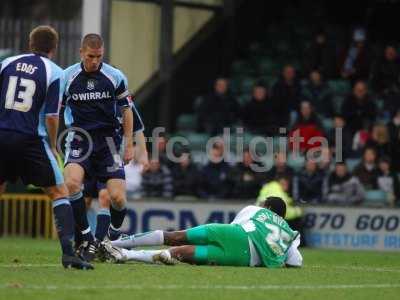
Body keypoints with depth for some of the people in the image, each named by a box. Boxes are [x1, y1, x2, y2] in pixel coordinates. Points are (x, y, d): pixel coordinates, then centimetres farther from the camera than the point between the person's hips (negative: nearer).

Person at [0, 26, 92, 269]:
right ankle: (68, 252, -8)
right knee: (60, 193, 4)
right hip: (31, 140, -3)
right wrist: (53, 147, 7)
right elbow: (51, 116, -6)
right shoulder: (55, 73, -1)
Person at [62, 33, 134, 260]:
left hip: (108, 139, 0)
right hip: (80, 139, 0)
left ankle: (115, 235, 20)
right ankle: (88, 239, -15)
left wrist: (129, 144, 5)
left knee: (118, 197, -12)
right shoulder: (67, 77, -1)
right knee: (71, 182, -28)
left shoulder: (116, 77, -1)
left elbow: (126, 110, 9)